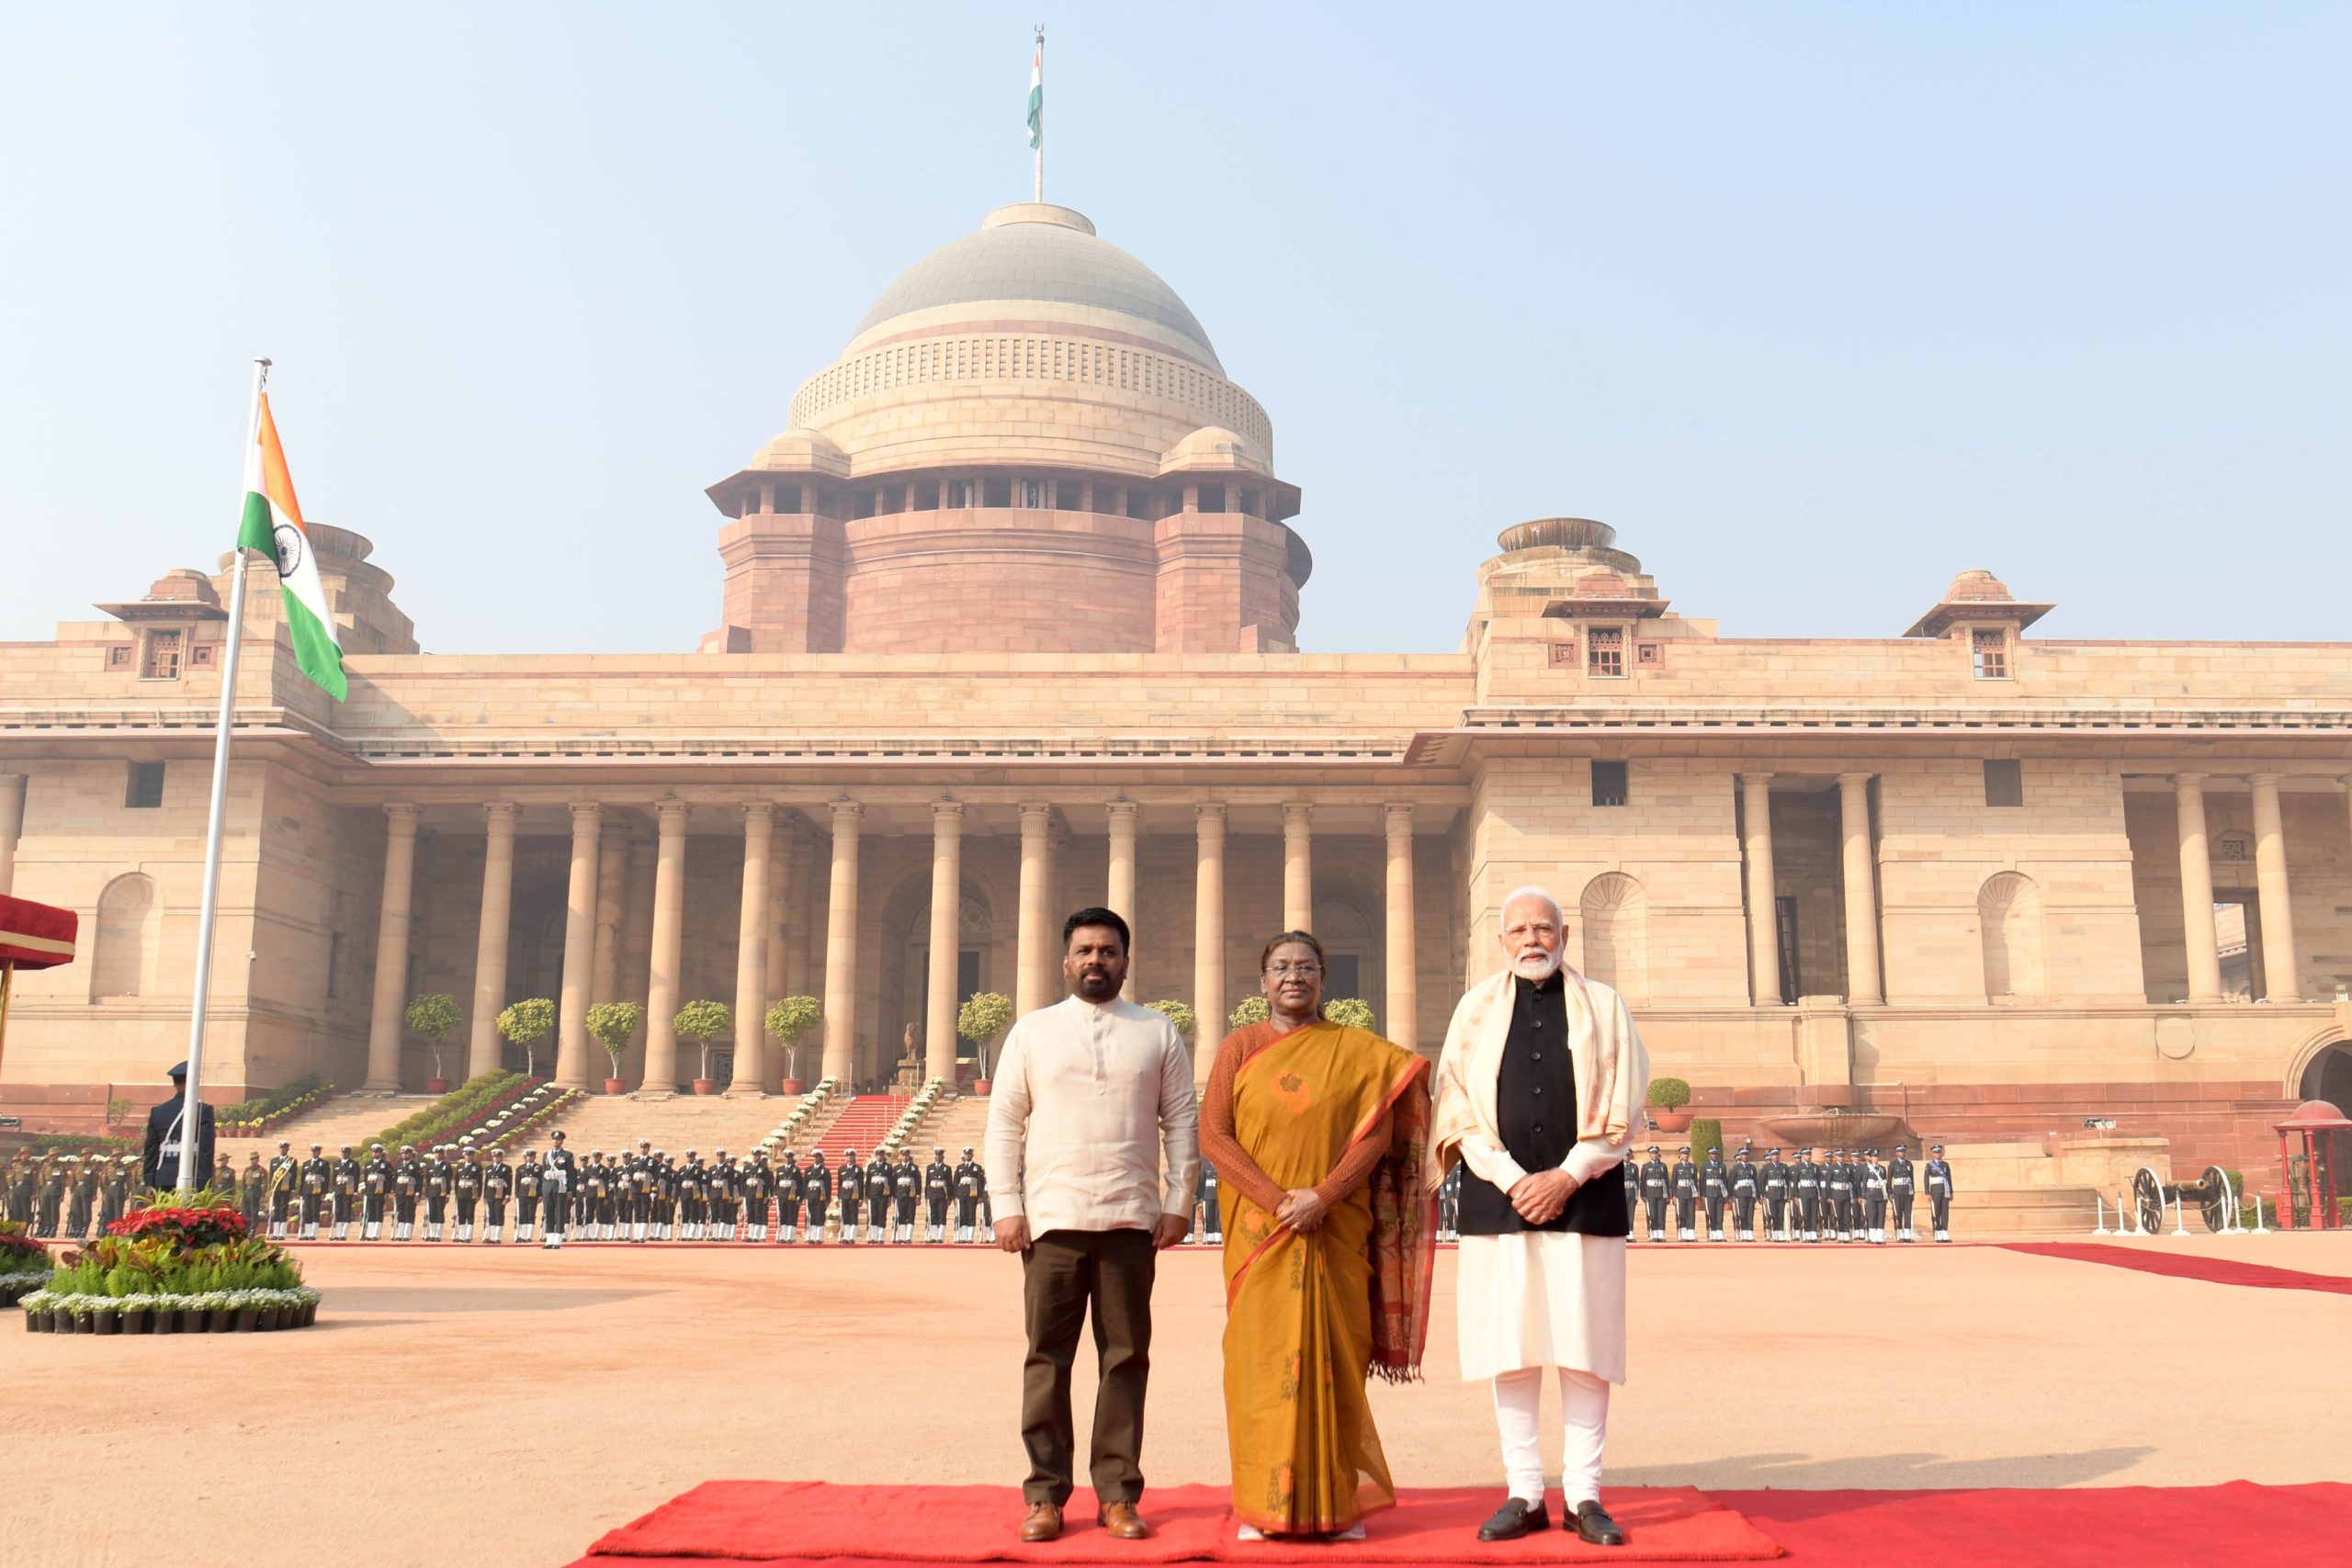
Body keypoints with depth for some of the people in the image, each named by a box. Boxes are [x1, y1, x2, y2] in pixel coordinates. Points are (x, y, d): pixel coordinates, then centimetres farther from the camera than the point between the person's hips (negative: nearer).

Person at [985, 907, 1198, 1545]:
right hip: (1052, 1218, 0)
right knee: (1047, 1358, 1)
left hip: (1131, 1221, 1)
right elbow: (1004, 1121, 7)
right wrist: (1006, 1206, -1)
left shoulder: (1159, 1033, 10)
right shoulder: (1032, 1032, 9)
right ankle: (1045, 1494, 9)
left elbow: (1182, 1121, 9)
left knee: (1126, 1359, 4)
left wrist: (1178, 1204, 2)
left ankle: (1117, 1493, 12)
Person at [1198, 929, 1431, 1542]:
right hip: (1258, 1233, 0)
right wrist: (1277, 1199, -13)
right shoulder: (1240, 1048, 6)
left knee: (1333, 1359, 2)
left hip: (1336, 1233, 0)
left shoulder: (1357, 1051, 5)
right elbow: (1213, 1134, -2)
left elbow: (1378, 1134, -2)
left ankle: (1338, 1501, 11)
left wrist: (1322, 1197, -14)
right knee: (1261, 1359, 0)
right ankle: (1262, 1504, 6)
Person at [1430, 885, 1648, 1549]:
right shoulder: (1477, 1009, 9)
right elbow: (1459, 1106, 2)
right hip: (1498, 1199, 1)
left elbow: (1623, 1105, 2)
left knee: (1584, 1347, -1)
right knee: (1510, 1350, 1)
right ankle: (1524, 1495, 8)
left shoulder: (1602, 1006, 8)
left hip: (1583, 1199, 0)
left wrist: (1566, 1177, -9)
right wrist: (1513, 1180, -9)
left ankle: (1585, 1495, 7)